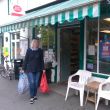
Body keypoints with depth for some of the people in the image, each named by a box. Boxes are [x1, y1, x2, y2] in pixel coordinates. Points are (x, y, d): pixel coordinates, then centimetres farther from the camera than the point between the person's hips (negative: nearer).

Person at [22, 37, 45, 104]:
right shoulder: (29, 50, -4)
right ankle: (32, 97, 3)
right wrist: (24, 69, 0)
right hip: (30, 69, -2)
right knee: (32, 83, -7)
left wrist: (43, 68, 5)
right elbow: (26, 60, -1)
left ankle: (35, 95, 25)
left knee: (36, 83, 8)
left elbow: (42, 60, 6)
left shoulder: (40, 51, 1)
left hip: (37, 70, 2)